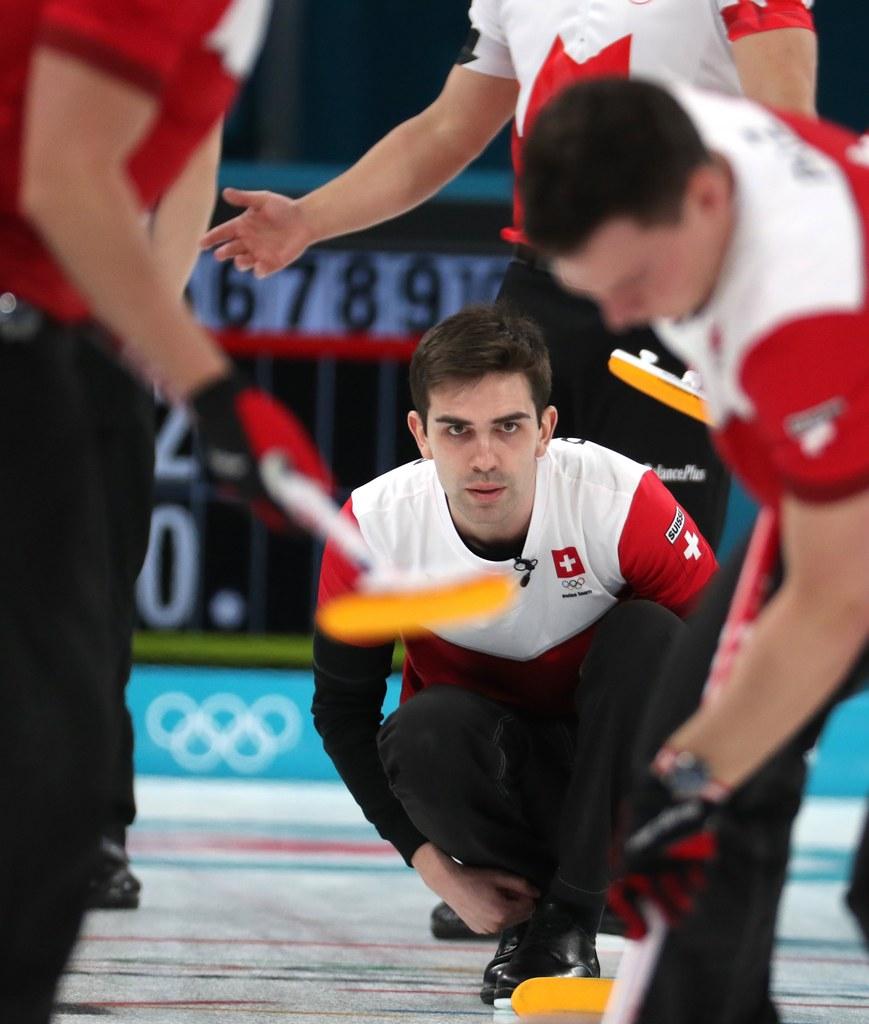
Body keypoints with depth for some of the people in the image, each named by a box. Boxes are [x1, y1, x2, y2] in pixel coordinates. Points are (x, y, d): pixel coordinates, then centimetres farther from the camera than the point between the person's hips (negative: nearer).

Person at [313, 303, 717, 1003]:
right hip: (489, 758, 0)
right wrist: (438, 869, -14)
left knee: (644, 635, -30)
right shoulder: (375, 530, -20)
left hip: (618, 758, 0)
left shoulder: (624, 502, -26)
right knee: (424, 732, -33)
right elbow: (342, 711, -8)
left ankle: (570, 918, -21)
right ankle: (525, 912, -6)